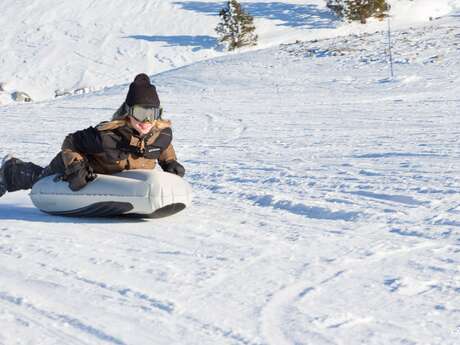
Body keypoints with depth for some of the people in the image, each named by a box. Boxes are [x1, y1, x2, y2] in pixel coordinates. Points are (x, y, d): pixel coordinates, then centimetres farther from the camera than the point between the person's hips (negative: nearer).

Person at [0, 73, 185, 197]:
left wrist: (171, 163, -14)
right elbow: (70, 143, -26)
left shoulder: (163, 134, -27)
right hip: (91, 173, -5)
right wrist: (74, 168, -39)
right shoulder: (107, 135, -42)